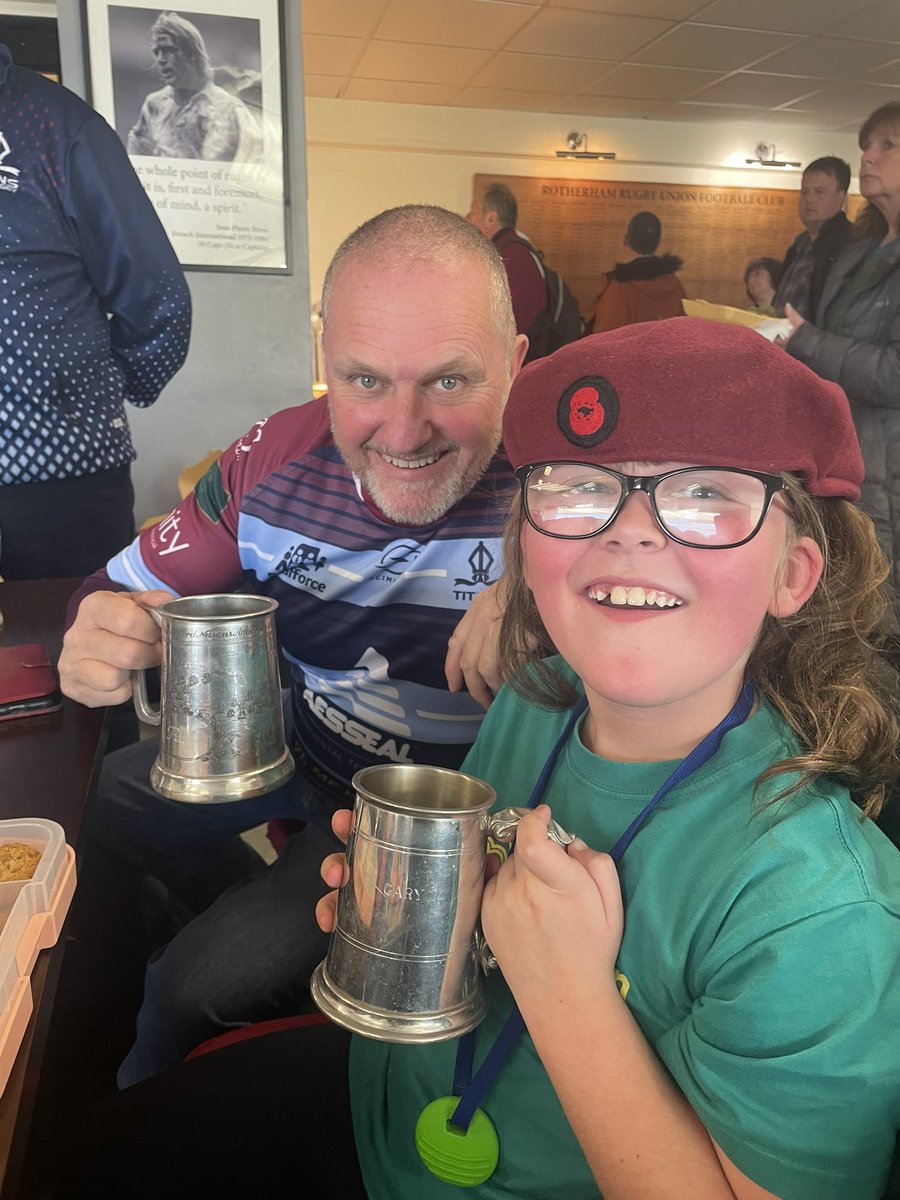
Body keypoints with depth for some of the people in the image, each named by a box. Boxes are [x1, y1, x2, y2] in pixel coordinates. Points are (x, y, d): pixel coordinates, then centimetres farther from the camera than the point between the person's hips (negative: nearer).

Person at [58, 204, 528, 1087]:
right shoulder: (280, 457, -16)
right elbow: (122, 587, -6)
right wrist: (102, 636, -32)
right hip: (297, 739, 5)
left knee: (206, 983, -10)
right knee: (105, 798, 15)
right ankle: (260, 917, 39)